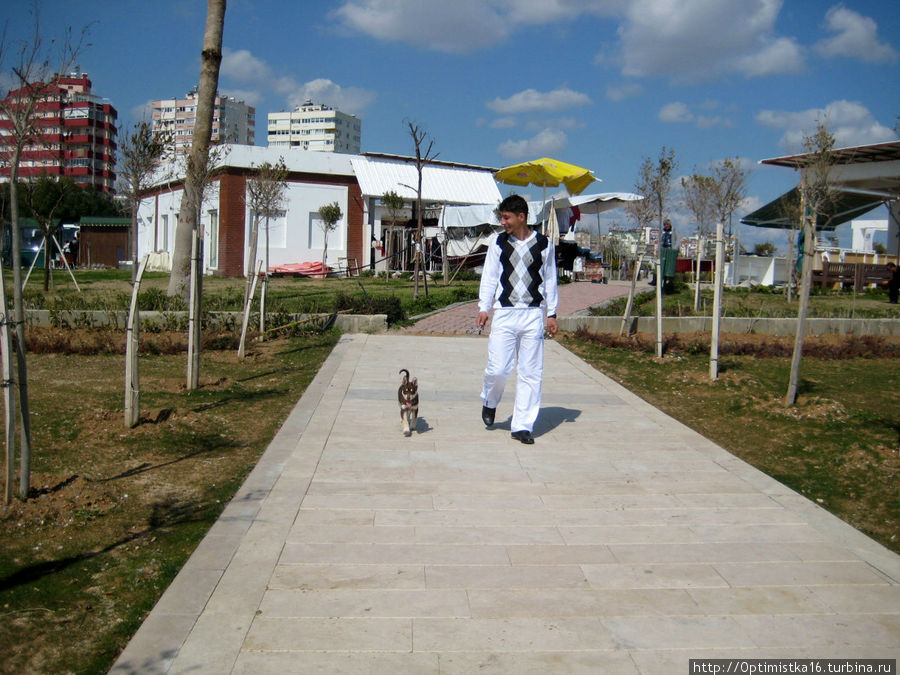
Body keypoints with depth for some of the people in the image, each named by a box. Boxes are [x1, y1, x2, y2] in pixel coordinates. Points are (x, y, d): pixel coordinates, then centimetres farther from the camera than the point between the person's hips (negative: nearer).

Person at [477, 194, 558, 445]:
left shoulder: (544, 244, 5)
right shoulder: (497, 241, 6)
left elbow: (550, 280, 11)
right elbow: (489, 276, 9)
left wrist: (551, 314, 8)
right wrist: (483, 307, 0)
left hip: (534, 315, 0)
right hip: (504, 313, 0)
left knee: (531, 373, 1)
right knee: (498, 368, -7)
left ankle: (522, 425, 11)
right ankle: (489, 402, 25)